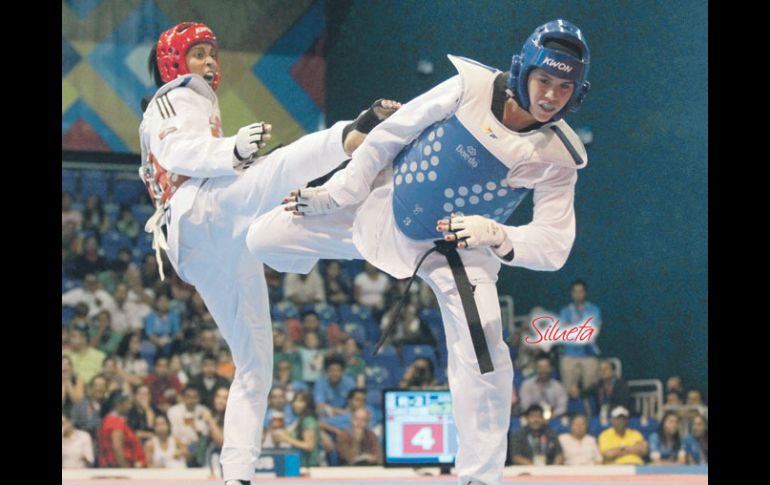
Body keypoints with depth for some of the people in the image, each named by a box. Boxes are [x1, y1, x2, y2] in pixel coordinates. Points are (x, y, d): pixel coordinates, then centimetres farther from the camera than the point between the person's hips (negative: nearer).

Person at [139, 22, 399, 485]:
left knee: (254, 364, 5)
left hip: (211, 257, 9)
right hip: (200, 208, -9)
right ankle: (355, 134, -66)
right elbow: (175, 152, -7)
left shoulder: (202, 106, 43)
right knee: (285, 163, -36)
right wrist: (234, 150, -23)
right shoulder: (173, 101, 15)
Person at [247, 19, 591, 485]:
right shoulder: (472, 89, -20)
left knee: (484, 358, -20)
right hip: (385, 208, 1)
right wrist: (336, 193, -4)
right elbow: (392, 133, -9)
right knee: (265, 239, 0)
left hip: (459, 250, -1)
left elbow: (554, 245, -22)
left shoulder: (558, 156, -19)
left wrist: (496, 236, -40)